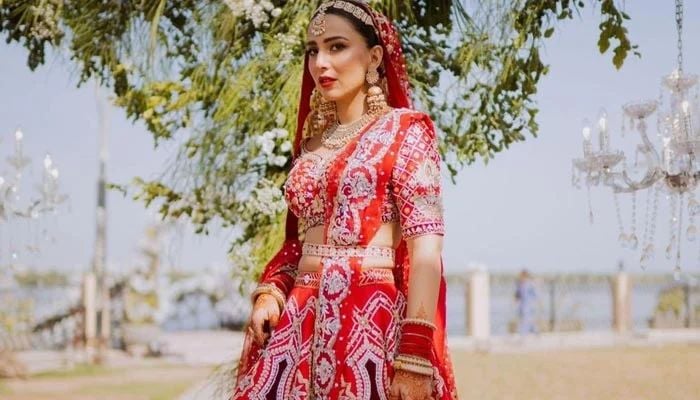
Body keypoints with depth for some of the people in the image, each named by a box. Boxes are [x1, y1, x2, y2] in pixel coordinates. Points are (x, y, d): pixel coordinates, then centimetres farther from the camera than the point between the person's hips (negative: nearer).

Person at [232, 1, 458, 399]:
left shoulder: (404, 130, -2)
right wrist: (269, 292, 0)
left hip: (372, 322, -5)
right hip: (300, 324, 5)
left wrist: (414, 358, -19)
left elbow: (426, 248, -10)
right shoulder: (312, 143, 15)